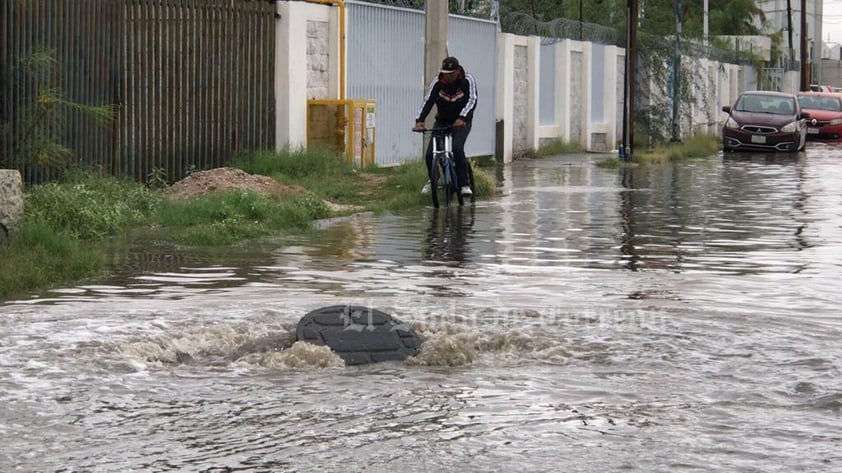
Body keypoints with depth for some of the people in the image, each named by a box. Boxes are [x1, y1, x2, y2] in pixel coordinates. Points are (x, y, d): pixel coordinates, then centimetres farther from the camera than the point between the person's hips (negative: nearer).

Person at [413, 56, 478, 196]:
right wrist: (419, 120, -34)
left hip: (461, 122, -3)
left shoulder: (467, 80, -16)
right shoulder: (437, 82, -12)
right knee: (430, 153, -10)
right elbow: (427, 101, -19)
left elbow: (472, 101, -26)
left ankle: (464, 184, -17)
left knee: (457, 148, -29)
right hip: (442, 121, 3)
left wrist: (461, 118, -43)